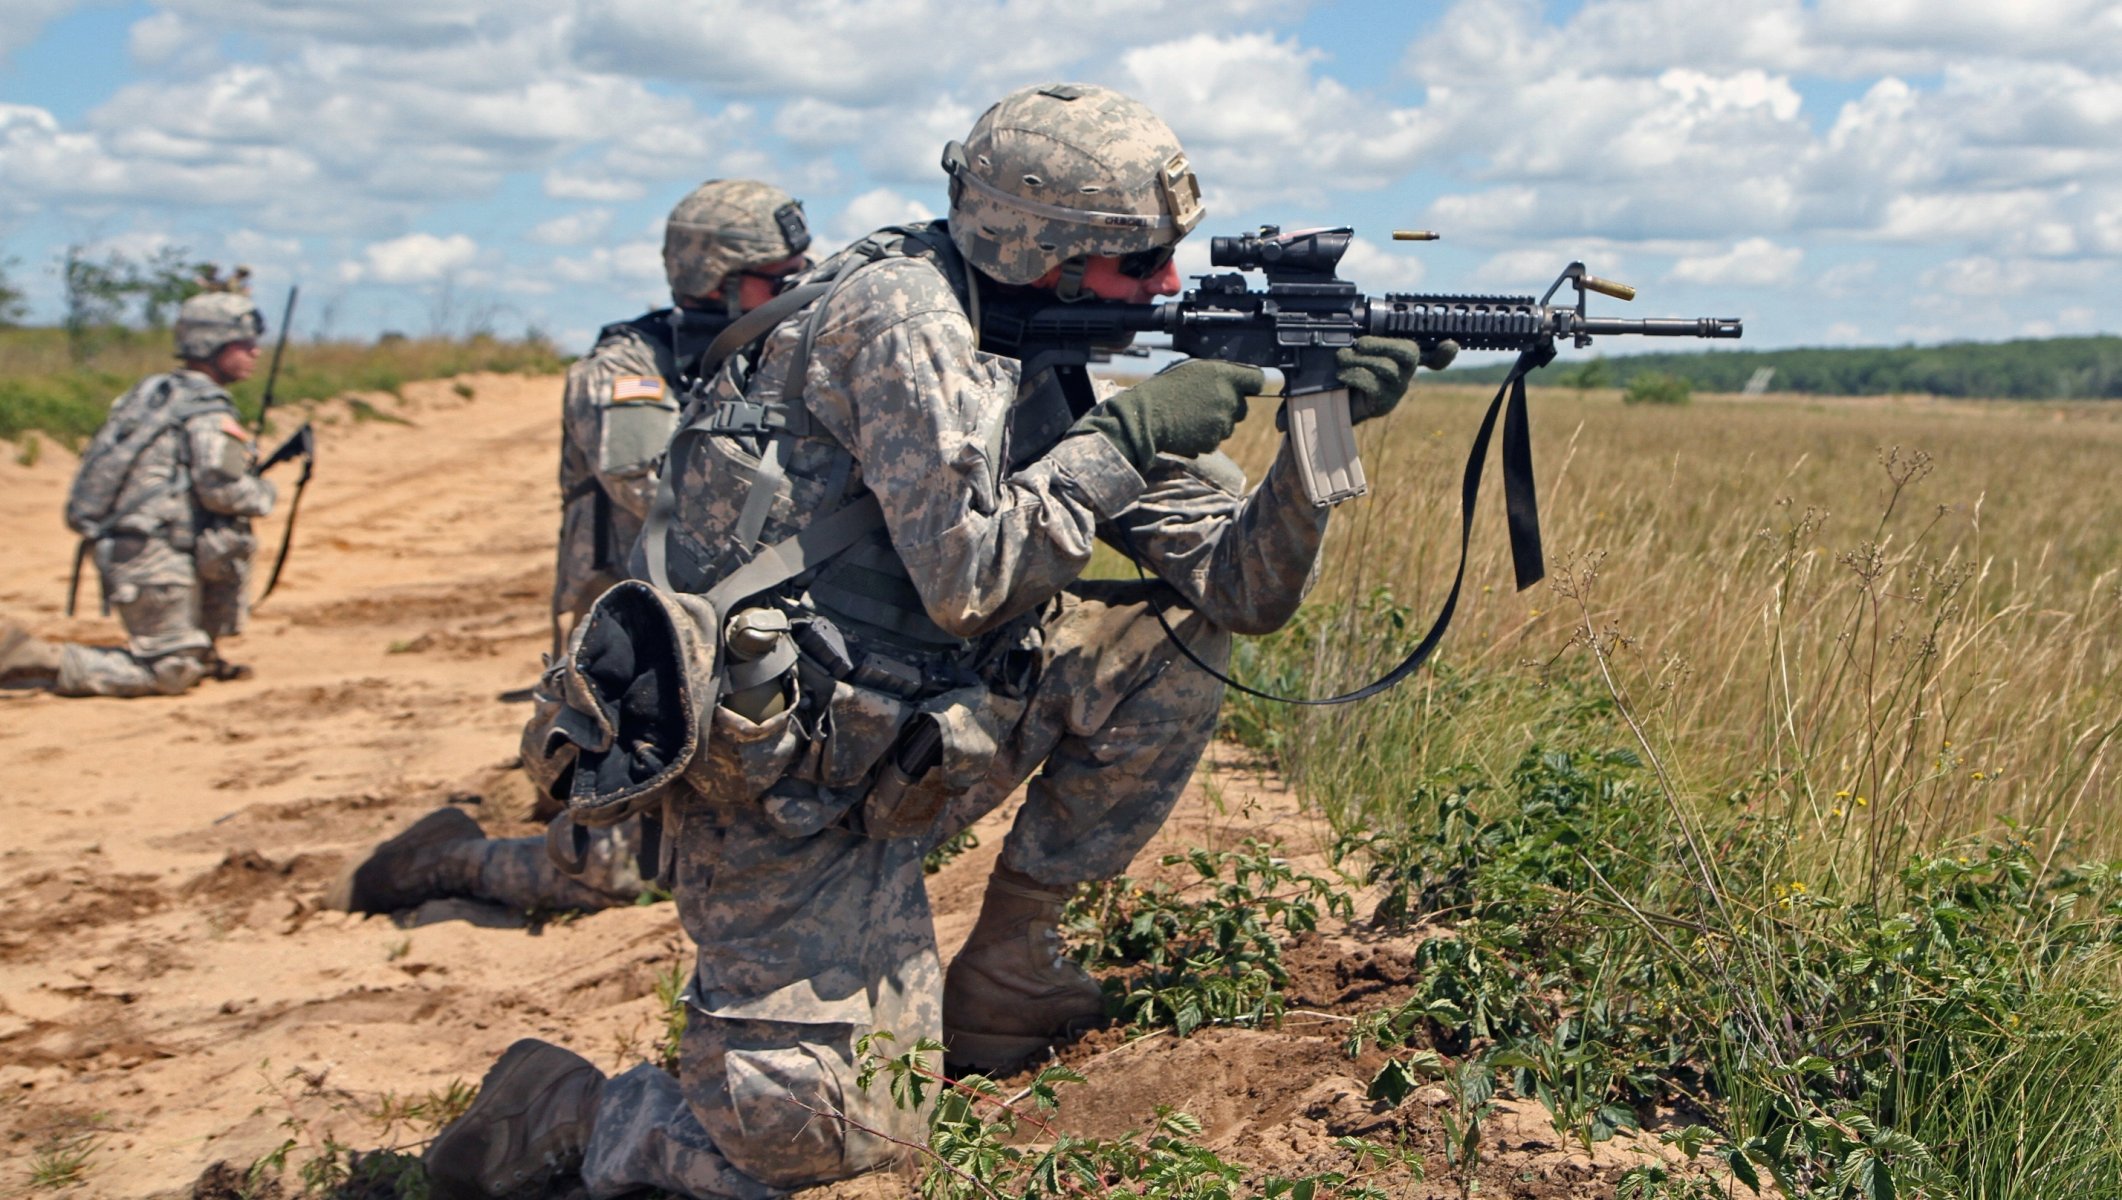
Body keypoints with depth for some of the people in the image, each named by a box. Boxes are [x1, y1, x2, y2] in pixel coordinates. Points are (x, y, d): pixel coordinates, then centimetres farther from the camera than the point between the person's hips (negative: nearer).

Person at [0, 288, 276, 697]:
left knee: (234, 541, 22)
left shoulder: (151, 390, 15)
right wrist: (264, 493, -1)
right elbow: (221, 488, -22)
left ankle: (204, 653, 21)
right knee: (170, 674, -3)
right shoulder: (208, 410, -11)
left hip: (114, 546, 9)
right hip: (153, 557, -9)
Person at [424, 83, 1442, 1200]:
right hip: (780, 782, -8)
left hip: (895, 752, 8)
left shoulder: (1058, 368, 8)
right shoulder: (903, 317, -15)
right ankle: (562, 1108, 16)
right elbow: (966, 576, -25)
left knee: (1181, 638, 1)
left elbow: (1241, 587, 6)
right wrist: (1126, 435, -17)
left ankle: (1008, 973, 10)